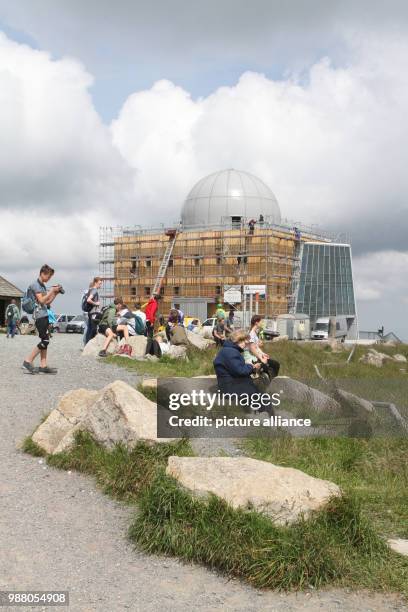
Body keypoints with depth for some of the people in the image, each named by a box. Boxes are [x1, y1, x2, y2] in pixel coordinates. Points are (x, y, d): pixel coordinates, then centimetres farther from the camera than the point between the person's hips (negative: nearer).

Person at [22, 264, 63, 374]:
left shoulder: (42, 286, 20)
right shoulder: (35, 285, -7)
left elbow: (48, 302, 22)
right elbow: (41, 300, -16)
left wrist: (55, 293, 12)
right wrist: (51, 291, -10)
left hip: (44, 315, 9)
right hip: (39, 316, -9)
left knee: (45, 341, 6)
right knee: (45, 341, -13)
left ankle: (43, 366, 6)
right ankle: (28, 361, -8)